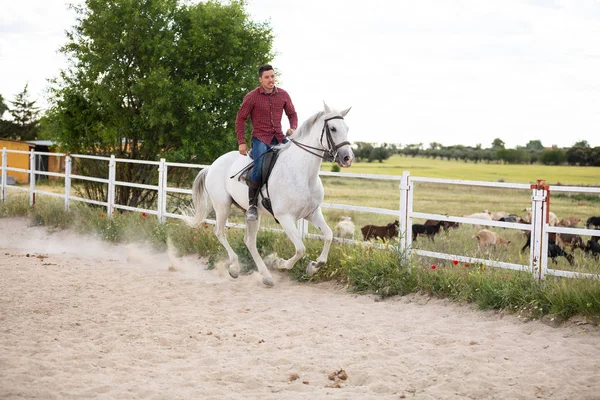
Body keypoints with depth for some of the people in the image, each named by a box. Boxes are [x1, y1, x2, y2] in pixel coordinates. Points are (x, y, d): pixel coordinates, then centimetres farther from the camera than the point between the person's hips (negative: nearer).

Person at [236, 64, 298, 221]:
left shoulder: (283, 95, 6)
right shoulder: (252, 97, -4)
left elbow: (292, 114, 18)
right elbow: (240, 119, 1)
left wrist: (293, 128, -3)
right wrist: (241, 142, -4)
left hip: (279, 137, 4)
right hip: (260, 138, -4)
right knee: (260, 168, -27)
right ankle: (252, 205, -13)